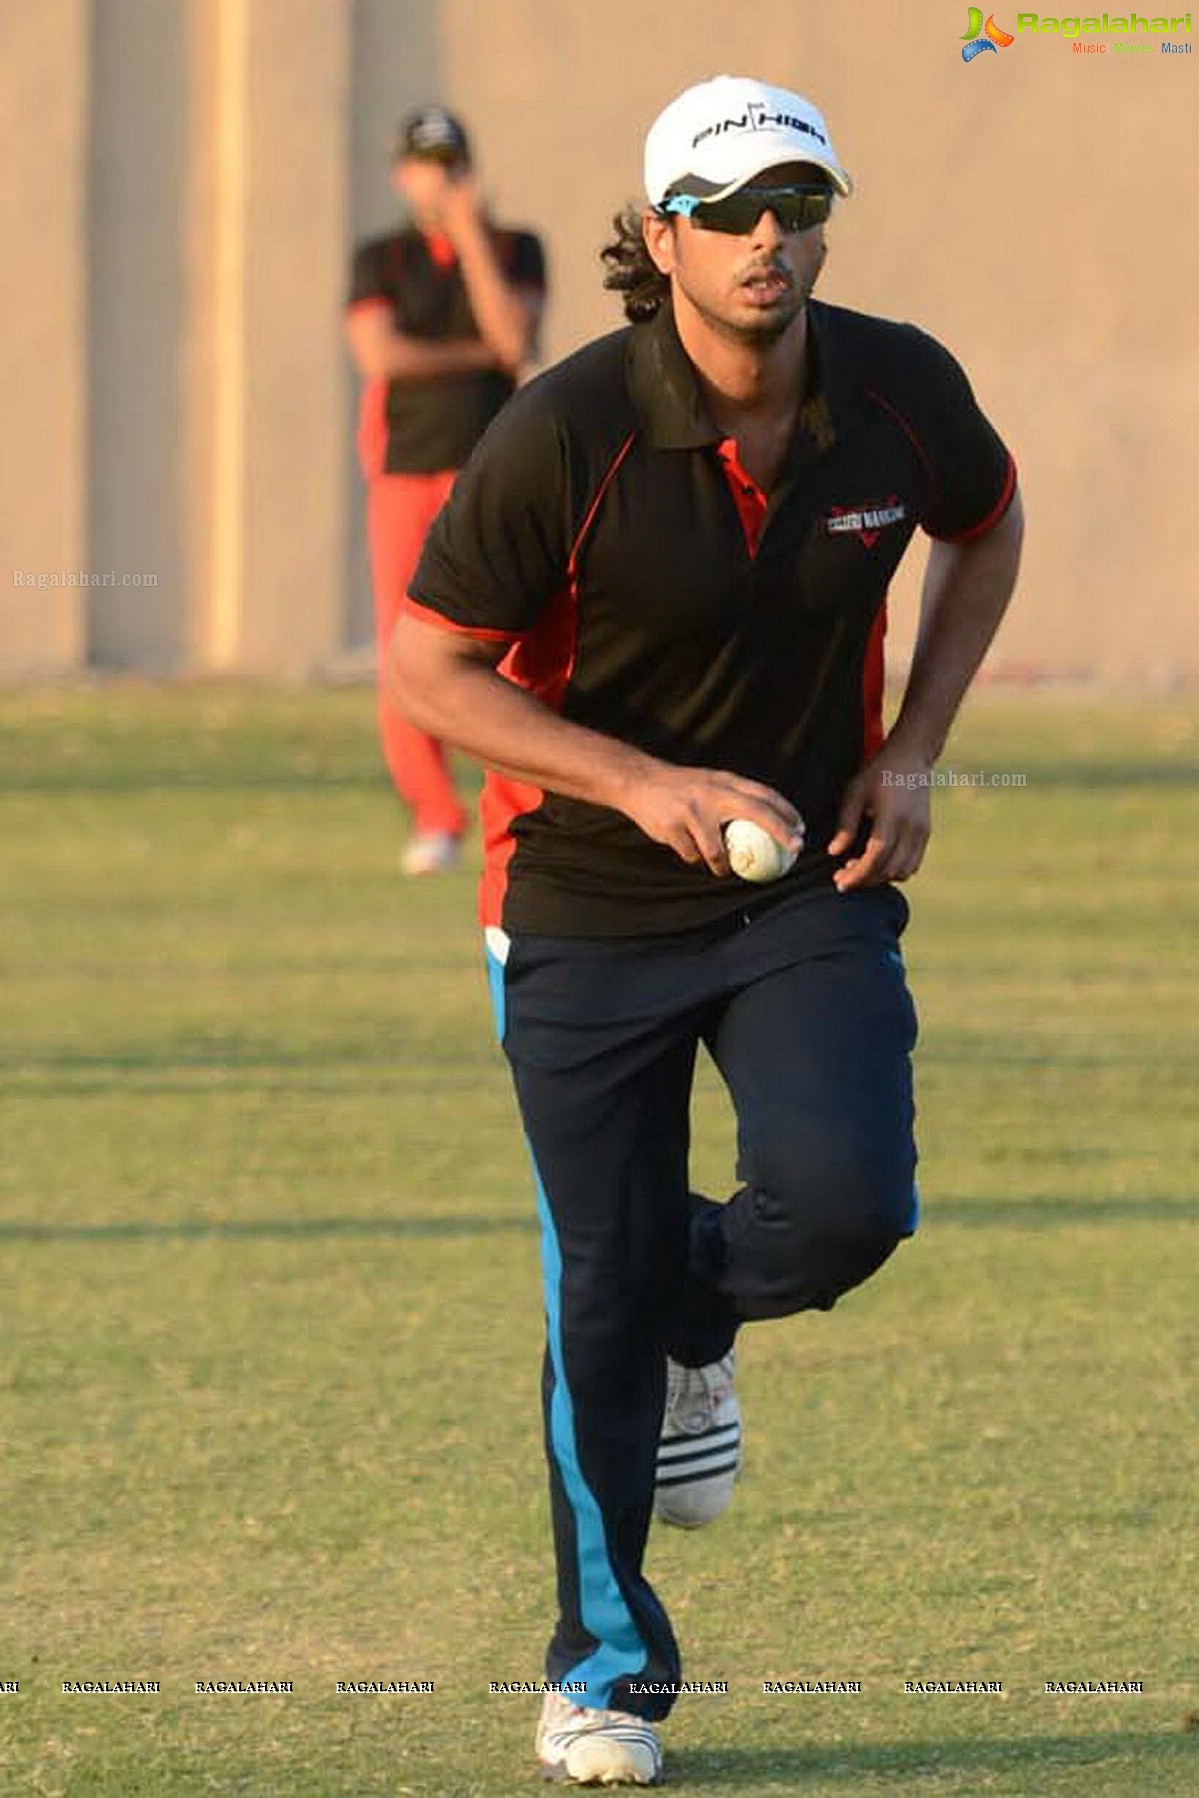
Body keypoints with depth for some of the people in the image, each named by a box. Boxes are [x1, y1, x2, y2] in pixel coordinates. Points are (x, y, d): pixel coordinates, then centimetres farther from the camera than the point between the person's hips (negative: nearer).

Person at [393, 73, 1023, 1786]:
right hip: (585, 914, -2)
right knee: (598, 1294, 1)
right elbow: (430, 665, -12)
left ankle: (694, 1316, 17)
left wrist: (912, 752, 3)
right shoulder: (568, 430, -19)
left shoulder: (902, 393, -9)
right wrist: (644, 785, -22)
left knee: (845, 1199, -21)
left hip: (811, 885, 2)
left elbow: (986, 525, 14)